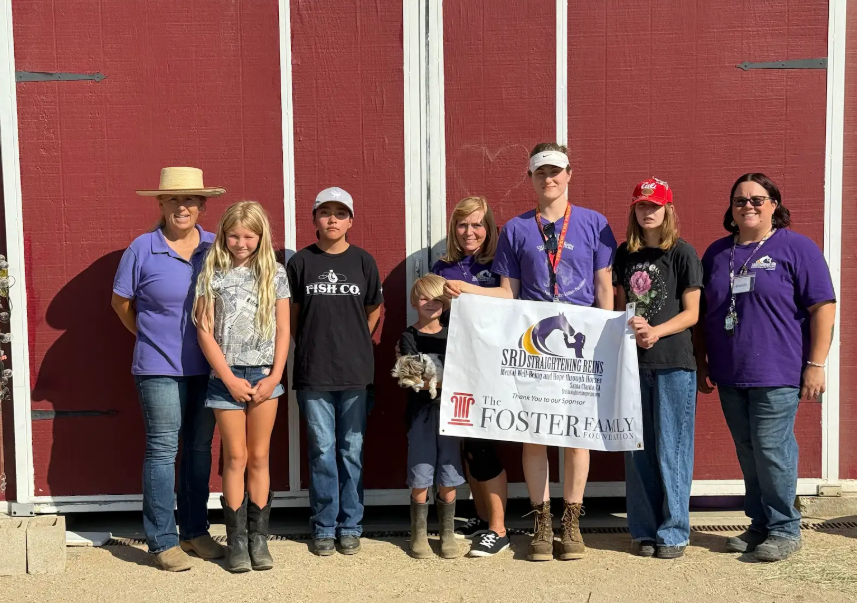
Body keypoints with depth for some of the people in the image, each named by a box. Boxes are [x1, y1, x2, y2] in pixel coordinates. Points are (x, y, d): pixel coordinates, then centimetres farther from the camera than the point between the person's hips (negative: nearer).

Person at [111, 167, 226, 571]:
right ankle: (162, 541, 10)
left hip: (207, 367, 3)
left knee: (199, 449, 12)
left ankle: (195, 531, 24)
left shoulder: (216, 248, 3)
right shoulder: (143, 249, -4)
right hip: (161, 369, -3)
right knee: (162, 450, 0)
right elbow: (121, 302, 6)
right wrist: (153, 338, 9)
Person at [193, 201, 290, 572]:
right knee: (236, 458, 3)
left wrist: (275, 376, -6)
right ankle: (236, 540, 12)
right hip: (227, 377, -1)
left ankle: (259, 537, 16)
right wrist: (230, 379, -8)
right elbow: (205, 332, -3)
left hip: (265, 375, 1)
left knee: (259, 458, 7)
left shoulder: (275, 274, 4)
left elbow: (283, 330, 3)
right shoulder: (212, 275, 0)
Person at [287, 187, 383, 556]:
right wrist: (311, 347, 8)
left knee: (351, 450, 6)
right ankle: (324, 526, 16)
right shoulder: (300, 262, 3)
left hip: (355, 372, 1)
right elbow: (292, 314, 12)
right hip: (313, 373, 0)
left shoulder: (363, 261, 4)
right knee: (322, 451, 4)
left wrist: (354, 344, 9)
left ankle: (350, 525, 18)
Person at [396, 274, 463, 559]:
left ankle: (448, 534, 15)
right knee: (420, 479, -2)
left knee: (447, 479, 4)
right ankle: (419, 535, 12)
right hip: (421, 411, -2)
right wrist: (445, 381, -26)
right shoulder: (409, 337, 1)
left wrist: (435, 382, -9)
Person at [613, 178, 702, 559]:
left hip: (674, 364, -4)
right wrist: (631, 328, -6)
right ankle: (644, 530, 18)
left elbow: (692, 313, -3)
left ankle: (673, 532, 12)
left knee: (671, 451, 0)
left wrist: (655, 332, -18)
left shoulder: (682, 254, -1)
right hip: (634, 362, 4)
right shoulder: (625, 254, 11)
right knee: (638, 450, 8)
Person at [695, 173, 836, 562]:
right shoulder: (717, 253, 14)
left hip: (777, 374, -5)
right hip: (730, 375, 5)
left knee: (771, 449, -6)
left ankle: (784, 528, 10)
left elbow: (823, 307, -5)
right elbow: (701, 313, 19)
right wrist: (701, 364, 15)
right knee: (748, 452, 11)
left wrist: (815, 364, -11)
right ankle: (760, 524, 23)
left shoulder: (796, 248, -2)